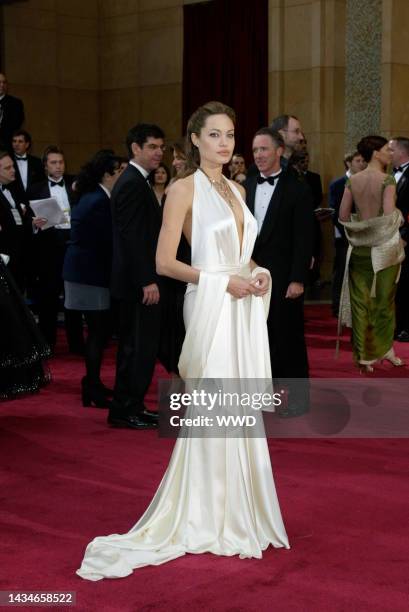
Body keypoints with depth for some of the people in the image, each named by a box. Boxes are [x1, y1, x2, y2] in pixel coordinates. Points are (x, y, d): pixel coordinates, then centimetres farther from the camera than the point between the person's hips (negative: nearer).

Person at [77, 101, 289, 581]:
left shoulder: (235, 190, 15)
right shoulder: (184, 189, -6)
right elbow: (165, 263, -11)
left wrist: (256, 274, 1)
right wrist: (224, 281, -16)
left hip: (244, 308, 7)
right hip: (211, 307, -7)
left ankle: (239, 510, 21)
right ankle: (210, 519, 10)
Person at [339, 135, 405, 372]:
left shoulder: (353, 180, 3)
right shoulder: (387, 180, -11)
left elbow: (343, 216, 4)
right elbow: (389, 215, -17)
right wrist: (399, 219, 3)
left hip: (359, 248, 4)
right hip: (384, 246, -4)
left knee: (359, 301, 6)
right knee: (384, 300, 10)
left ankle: (363, 355, 8)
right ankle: (383, 348, 20)